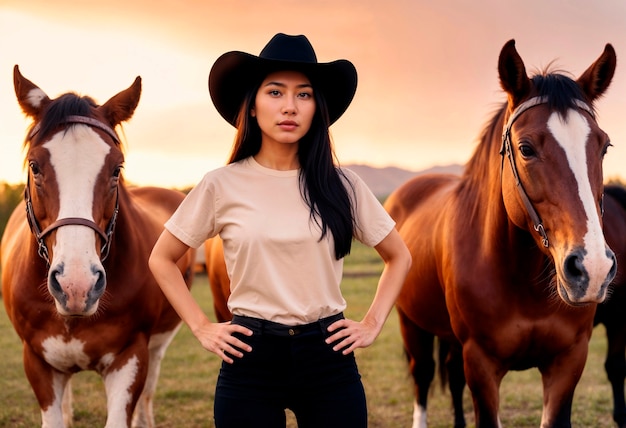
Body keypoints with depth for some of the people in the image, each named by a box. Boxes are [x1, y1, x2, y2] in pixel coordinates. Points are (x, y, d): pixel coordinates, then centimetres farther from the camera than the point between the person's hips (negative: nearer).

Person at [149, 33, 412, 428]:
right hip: (250, 359, -1)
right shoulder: (222, 186, -3)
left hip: (328, 356, 1)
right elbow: (162, 259, 8)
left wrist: (372, 325, 4)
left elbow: (399, 257, 13)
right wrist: (201, 328, 1)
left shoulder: (342, 186, 0)